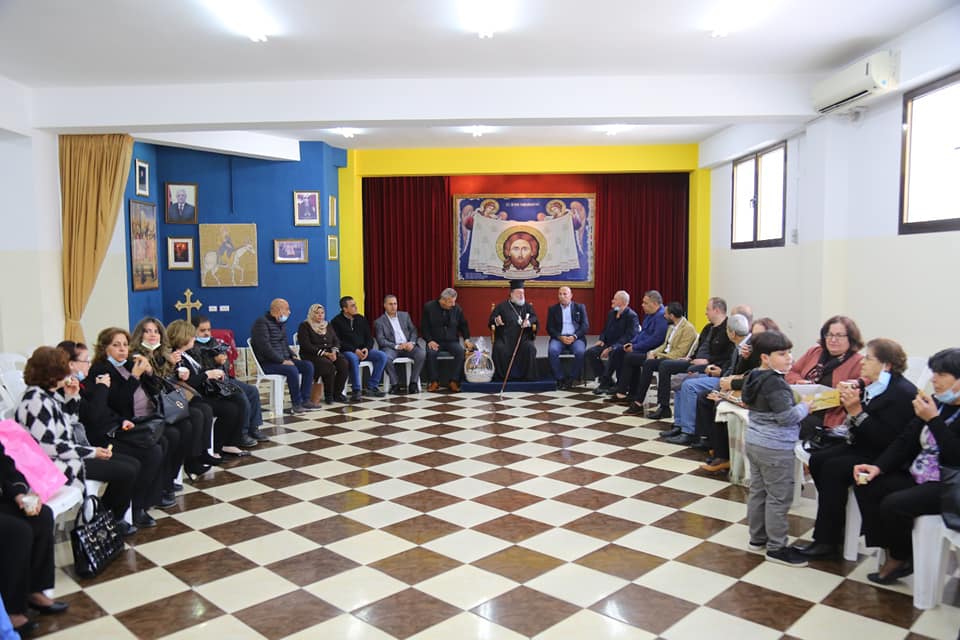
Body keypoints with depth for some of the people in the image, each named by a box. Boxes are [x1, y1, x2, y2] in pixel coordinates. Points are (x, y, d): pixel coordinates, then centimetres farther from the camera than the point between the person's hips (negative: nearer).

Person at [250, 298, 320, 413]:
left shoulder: (281, 323, 16)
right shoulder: (262, 322, -12)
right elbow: (265, 346, -22)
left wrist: (293, 355, 7)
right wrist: (282, 361, -24)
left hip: (283, 359, 9)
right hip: (267, 363, -9)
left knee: (308, 366, -9)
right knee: (292, 369, -32)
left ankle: (305, 400, -8)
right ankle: (296, 404, -20)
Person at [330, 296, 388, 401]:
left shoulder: (361, 319, 14)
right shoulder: (336, 321, -2)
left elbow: (369, 337, 13)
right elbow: (337, 342, -11)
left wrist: (367, 348, -9)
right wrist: (354, 350, -21)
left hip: (363, 350, 5)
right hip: (347, 351, -5)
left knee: (382, 356, -17)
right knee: (353, 358, -39)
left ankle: (371, 387, -11)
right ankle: (357, 391, -29)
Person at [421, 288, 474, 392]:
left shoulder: (457, 308, 2)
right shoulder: (429, 307, -3)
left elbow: (464, 325, 14)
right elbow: (424, 327, 1)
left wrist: (466, 339, 0)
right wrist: (429, 340, -12)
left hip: (452, 341, 2)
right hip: (435, 341, -1)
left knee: (461, 351, -29)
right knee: (431, 353, -33)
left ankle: (454, 381, -21)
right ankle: (434, 381, -17)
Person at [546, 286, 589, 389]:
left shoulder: (580, 307, 12)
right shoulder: (553, 309, 13)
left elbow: (585, 326, 3)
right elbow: (549, 328, 6)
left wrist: (574, 336, -13)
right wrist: (560, 337, -12)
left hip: (576, 337, 0)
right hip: (559, 337, 1)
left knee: (580, 352, -32)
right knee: (552, 351, -32)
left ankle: (571, 378, -15)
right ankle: (560, 378, -17)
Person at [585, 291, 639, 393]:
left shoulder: (632, 316, -11)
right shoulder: (612, 313, 14)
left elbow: (629, 337, -20)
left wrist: (612, 348, -28)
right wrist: (601, 339, 0)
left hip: (622, 347, -8)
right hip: (608, 344, 8)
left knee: (613, 354, -39)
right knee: (589, 353, -13)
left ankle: (604, 383, -21)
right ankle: (608, 381, -5)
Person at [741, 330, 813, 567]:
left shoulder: (754, 377, 7)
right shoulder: (775, 383, -21)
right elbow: (787, 416, -24)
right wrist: (805, 407, -6)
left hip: (754, 442, 9)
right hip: (775, 448, -9)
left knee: (757, 491, 16)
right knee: (779, 497, 1)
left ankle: (757, 538, 27)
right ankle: (776, 547, 8)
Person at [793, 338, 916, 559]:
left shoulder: (903, 393, -20)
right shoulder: (870, 384, 5)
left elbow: (885, 438, -27)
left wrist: (857, 411, -28)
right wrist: (849, 399, -7)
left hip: (884, 456, -9)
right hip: (862, 445, 9)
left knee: (833, 468, -23)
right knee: (817, 459, -6)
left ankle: (827, 540, -13)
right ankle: (837, 521, 7)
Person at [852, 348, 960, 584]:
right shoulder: (935, 403, 5)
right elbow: (905, 441, 6)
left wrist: (933, 419, -25)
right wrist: (878, 467, -7)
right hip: (919, 476, 8)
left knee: (893, 503, -26)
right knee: (865, 486, -8)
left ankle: (901, 559, 4)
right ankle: (890, 552, 2)